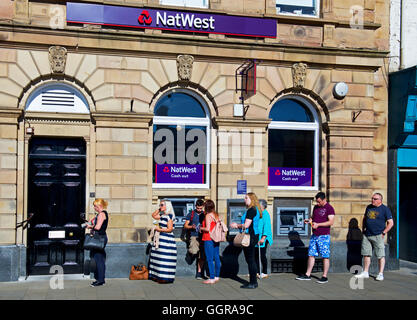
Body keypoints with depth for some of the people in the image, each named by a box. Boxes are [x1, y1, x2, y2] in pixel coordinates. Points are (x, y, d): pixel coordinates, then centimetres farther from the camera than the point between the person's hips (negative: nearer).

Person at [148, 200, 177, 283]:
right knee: (158, 257, 10)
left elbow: (170, 229, -16)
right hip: (161, 239, 9)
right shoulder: (162, 215, 13)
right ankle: (158, 276, 17)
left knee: (164, 259, -8)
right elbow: (153, 215, 26)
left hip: (167, 240, -9)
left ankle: (165, 277, -4)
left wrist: (159, 229, -11)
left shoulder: (169, 216, -12)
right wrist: (159, 209, 14)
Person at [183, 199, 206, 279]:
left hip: (203, 237, 2)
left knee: (202, 256, -1)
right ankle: (191, 250, 12)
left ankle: (199, 272, 11)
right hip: (194, 236, -1)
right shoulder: (191, 214, 8)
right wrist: (191, 227, -10)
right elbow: (185, 226, 10)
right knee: (194, 252, -24)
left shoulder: (205, 215, 11)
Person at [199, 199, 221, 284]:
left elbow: (207, 229, -18)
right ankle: (217, 276, 19)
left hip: (209, 239, -8)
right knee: (216, 258, 12)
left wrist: (201, 228, 0)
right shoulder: (216, 215, 11)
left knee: (210, 259, -4)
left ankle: (212, 278, -3)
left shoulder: (208, 215, -12)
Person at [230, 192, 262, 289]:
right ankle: (253, 282, 19)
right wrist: (238, 225, 16)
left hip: (250, 236, -10)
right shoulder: (255, 210, 16)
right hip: (254, 235, 10)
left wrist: (237, 226, -1)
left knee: (250, 260, -6)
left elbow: (246, 225, -18)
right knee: (251, 259, 14)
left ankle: (253, 283, -2)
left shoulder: (251, 210, -15)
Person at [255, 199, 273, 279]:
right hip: (256, 238, 8)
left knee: (262, 255, -4)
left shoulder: (265, 214, -10)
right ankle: (258, 272, 16)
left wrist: (263, 237, -24)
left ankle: (265, 273, 6)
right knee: (256, 255, 8)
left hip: (263, 239, -8)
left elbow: (266, 226, -17)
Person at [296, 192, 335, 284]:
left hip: (324, 236, -7)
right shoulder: (316, 207, 14)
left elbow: (331, 222, -15)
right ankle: (307, 275, 13)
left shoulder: (329, 208, -8)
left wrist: (318, 224, -19)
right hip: (314, 235, 7)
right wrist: (309, 220, 2)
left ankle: (324, 277, 4)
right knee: (311, 255, 7)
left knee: (325, 256, -2)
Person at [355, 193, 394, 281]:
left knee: (380, 255, -4)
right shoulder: (369, 207, 13)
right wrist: (363, 229, 14)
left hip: (378, 236, -6)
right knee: (366, 254, 9)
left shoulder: (385, 209, -3)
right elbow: (364, 219, 24)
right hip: (366, 235, 6)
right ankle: (365, 272, 19)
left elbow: (391, 223, -5)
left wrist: (383, 233, -10)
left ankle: (380, 274, 3)